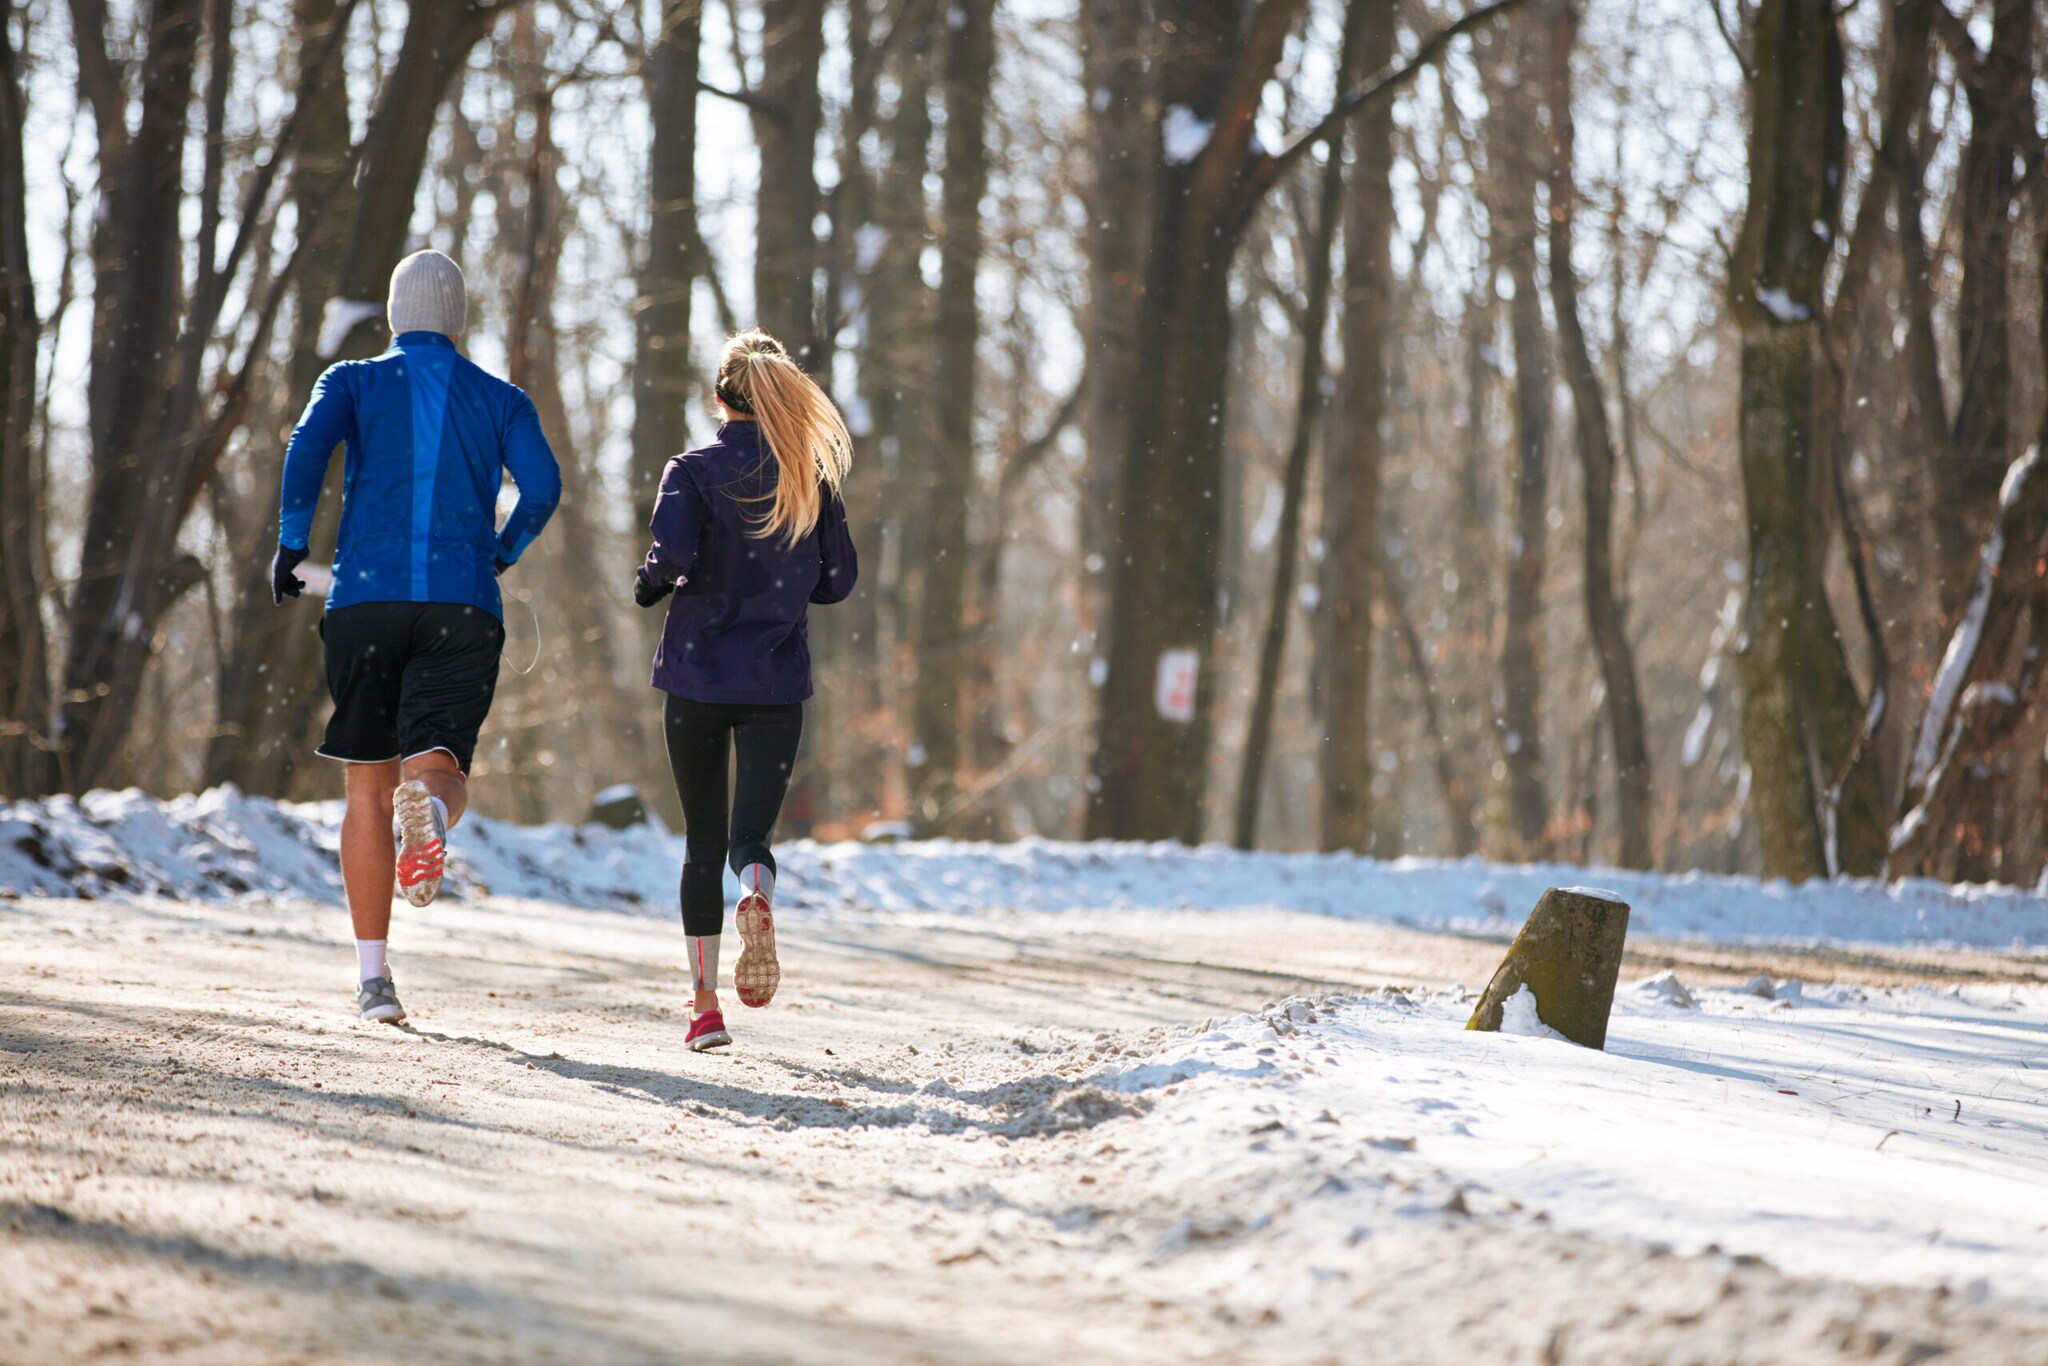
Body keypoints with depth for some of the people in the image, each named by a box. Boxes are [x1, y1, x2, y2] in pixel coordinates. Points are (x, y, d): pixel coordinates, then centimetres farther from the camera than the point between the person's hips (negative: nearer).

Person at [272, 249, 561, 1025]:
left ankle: (373, 976, 6)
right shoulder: (500, 400, 14)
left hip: (366, 598, 0)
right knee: (437, 766, -4)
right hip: (463, 608, 0)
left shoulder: (353, 382, 11)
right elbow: (542, 485, -1)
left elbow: (309, 444, -9)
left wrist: (290, 543, -1)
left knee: (368, 787, 9)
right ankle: (431, 807, -45)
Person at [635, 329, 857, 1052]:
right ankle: (756, 895, -38)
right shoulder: (811, 476, 3)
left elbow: (675, 548, -22)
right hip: (778, 683, 1)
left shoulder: (694, 470, -6)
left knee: (703, 840, 10)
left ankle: (706, 1004, 9)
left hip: (697, 674, -1)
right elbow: (837, 579, 6)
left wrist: (650, 582, -1)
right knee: (750, 832, -1)